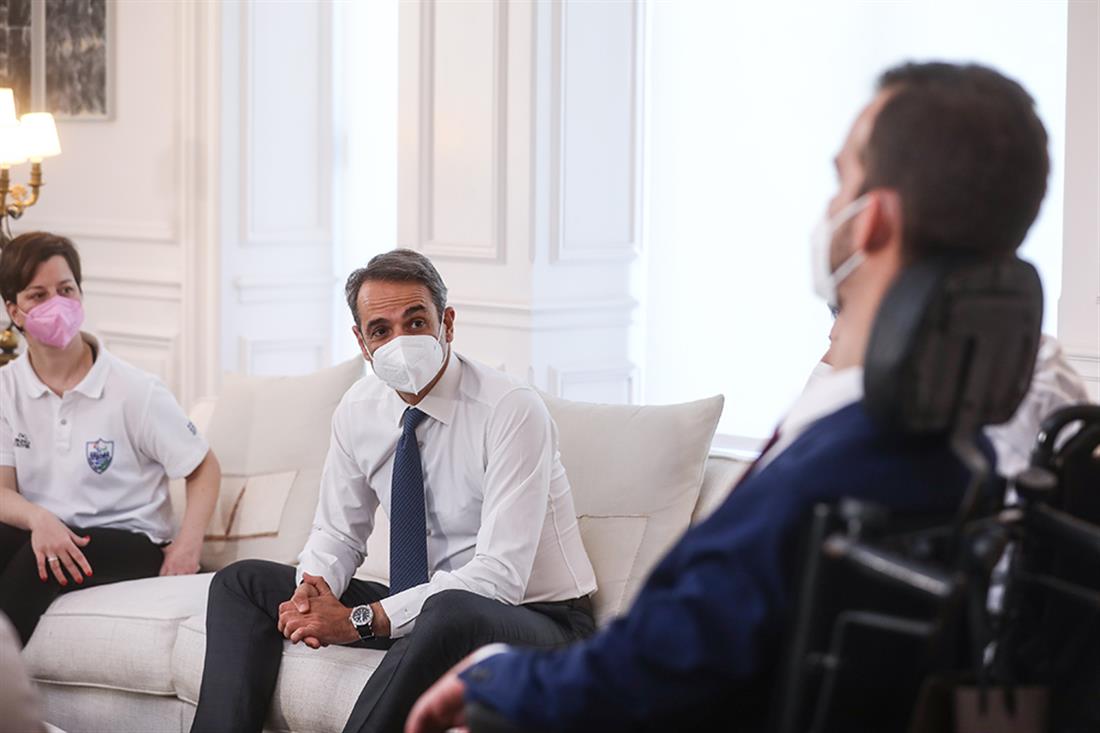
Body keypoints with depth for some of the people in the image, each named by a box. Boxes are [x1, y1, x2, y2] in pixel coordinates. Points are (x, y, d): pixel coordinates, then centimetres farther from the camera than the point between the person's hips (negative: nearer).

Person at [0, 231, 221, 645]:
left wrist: (187, 546, -16)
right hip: (50, 535, 3)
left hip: (133, 542, -3)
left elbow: (205, 468, 1)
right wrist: (38, 519, -28)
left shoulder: (135, 391, -6)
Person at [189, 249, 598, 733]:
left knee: (451, 612, -42)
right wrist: (314, 586, -13)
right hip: (421, 608, 7)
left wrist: (361, 620, -27)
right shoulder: (360, 408, 1)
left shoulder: (511, 410, -20)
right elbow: (338, 533, 13)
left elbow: (499, 576, -26)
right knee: (242, 583, 2)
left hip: (536, 617, -7)